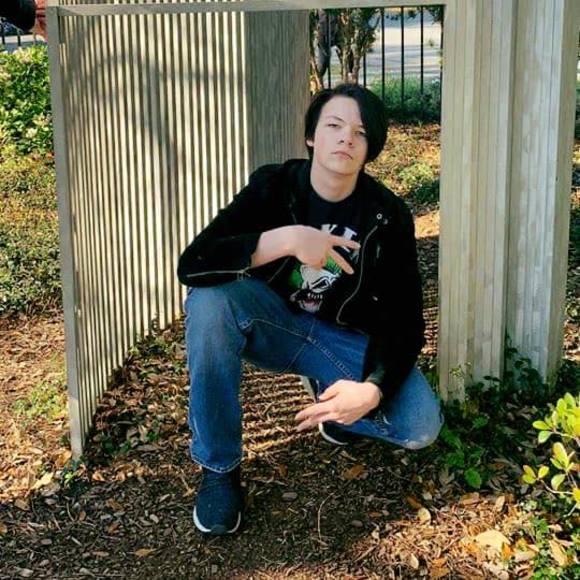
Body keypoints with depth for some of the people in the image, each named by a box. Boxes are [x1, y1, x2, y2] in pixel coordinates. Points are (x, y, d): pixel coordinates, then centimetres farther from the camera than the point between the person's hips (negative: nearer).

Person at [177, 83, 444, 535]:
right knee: (210, 298, -34)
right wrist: (285, 239, -42)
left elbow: (405, 323, -13)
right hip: (274, 324, 0)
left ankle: (331, 402, 11)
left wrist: (372, 389, -32)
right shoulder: (273, 187, -16)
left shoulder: (389, 216, -14)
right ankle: (219, 467, -18)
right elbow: (191, 265, -29)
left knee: (421, 425, -24)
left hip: (346, 341, 1)